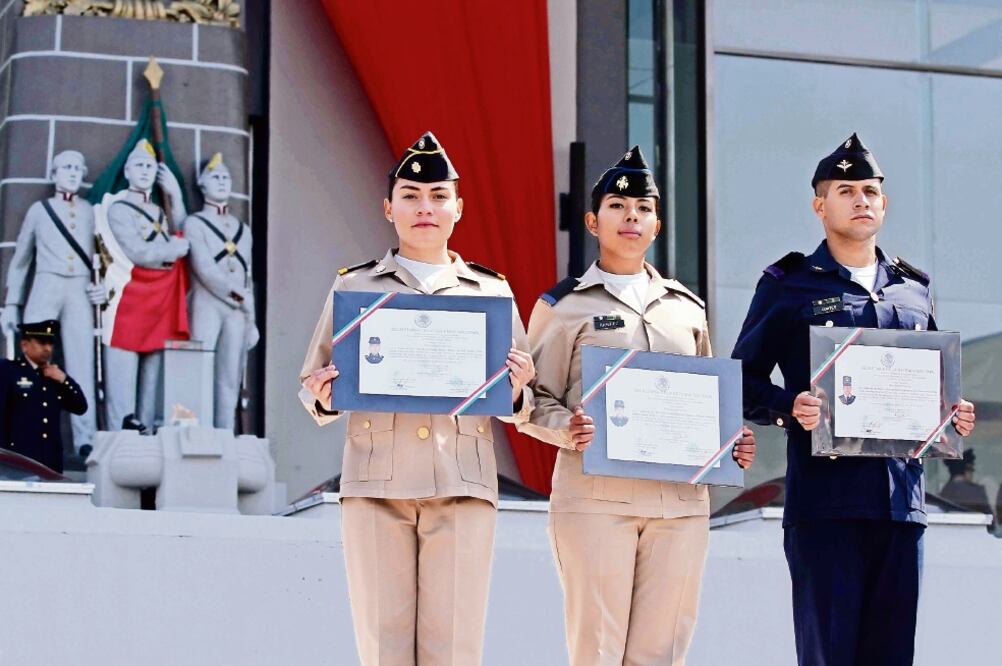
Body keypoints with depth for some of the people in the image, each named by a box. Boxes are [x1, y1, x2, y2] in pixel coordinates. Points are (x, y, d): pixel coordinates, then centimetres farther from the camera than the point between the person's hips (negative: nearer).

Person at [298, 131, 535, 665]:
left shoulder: (492, 291, 14)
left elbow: (520, 409, 16)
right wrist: (321, 398, -8)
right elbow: (311, 391, 15)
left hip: (463, 485, 0)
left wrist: (515, 393, -7)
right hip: (376, 482, 0)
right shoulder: (354, 287, 13)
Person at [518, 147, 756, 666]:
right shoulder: (563, 305, 5)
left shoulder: (687, 307, 17)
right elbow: (534, 402, 3)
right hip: (595, 498, -4)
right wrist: (566, 429, -18)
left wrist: (731, 443, 4)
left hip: (681, 500, 4)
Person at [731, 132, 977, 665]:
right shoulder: (789, 285, 5)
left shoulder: (913, 289, 18)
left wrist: (952, 414, 5)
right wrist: (791, 407, -16)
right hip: (824, 501, -4)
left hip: (902, 498, 4)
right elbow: (745, 381, 3)